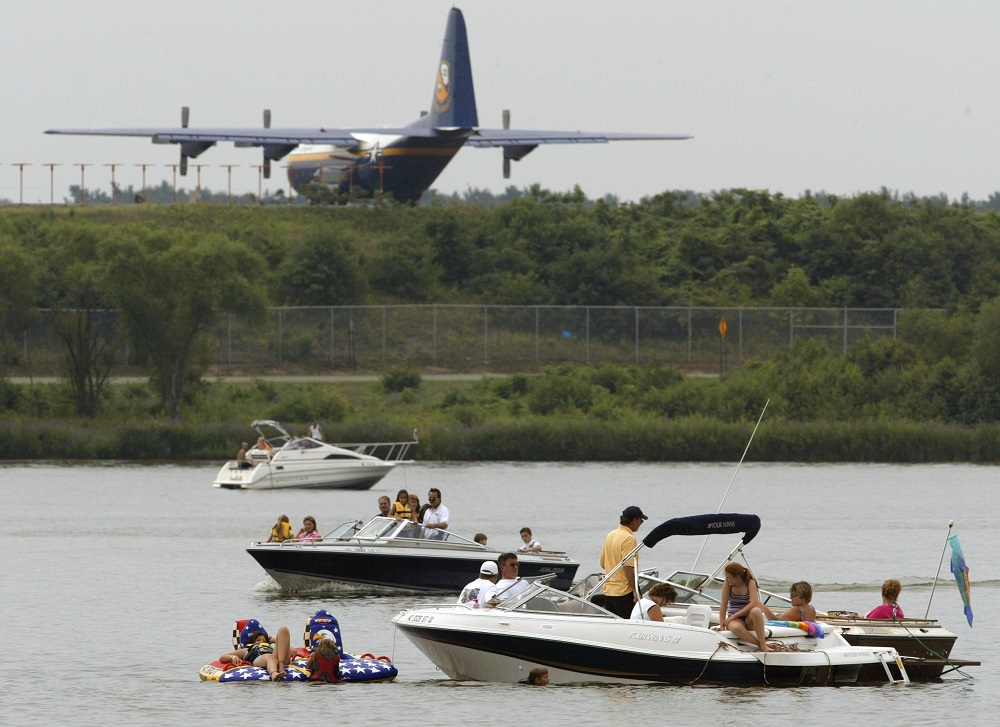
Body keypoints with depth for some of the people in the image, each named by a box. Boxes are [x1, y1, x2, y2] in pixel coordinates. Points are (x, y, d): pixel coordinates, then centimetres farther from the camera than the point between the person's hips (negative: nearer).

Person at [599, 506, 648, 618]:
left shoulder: (610, 535, 12)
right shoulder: (629, 538, -14)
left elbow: (603, 564, 19)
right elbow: (628, 567, -21)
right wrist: (635, 590, -20)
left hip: (608, 590, 8)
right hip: (624, 591, -8)